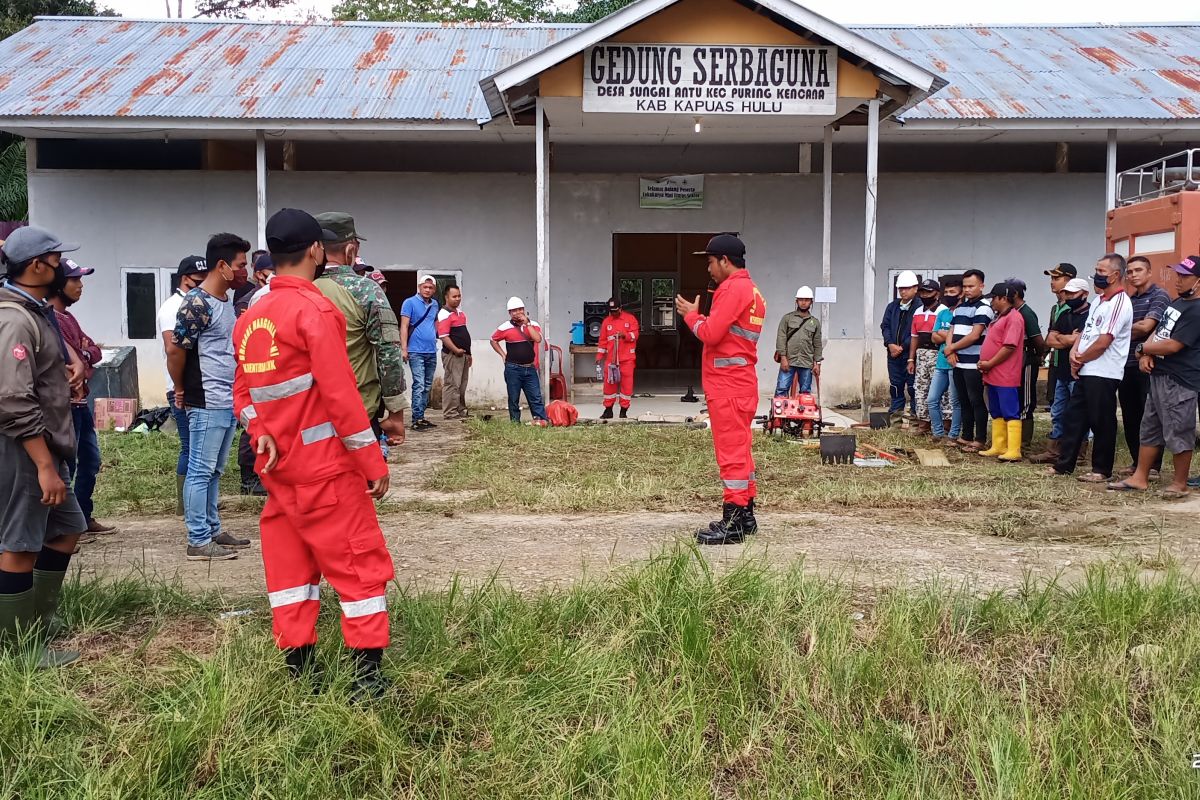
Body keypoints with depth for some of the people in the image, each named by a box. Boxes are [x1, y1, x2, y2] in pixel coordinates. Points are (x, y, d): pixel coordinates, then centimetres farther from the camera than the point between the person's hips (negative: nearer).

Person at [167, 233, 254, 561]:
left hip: (229, 402, 9)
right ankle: (198, 541, 5)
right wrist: (182, 391, -2)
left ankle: (212, 530, 23)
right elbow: (175, 350, -14)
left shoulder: (227, 300, 13)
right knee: (200, 472, -1)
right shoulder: (197, 304, -15)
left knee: (214, 471, 15)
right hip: (207, 404, -9)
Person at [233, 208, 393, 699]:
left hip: (279, 466, 8)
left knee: (289, 562, 13)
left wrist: (260, 432, -1)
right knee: (360, 562, -1)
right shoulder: (314, 309, -15)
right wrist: (373, 461, -14)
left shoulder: (250, 318, 11)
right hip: (325, 466, -8)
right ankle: (368, 674, -1)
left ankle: (299, 667, 19)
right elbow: (339, 393, -19)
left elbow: (244, 389, 14)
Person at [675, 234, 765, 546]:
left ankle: (733, 522, -7)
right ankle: (745, 516, 21)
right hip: (742, 382, 10)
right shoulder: (751, 289, 20)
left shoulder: (733, 288, -12)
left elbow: (710, 334, -18)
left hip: (728, 384, -10)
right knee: (740, 449, 14)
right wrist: (698, 316, 11)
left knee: (731, 450, -9)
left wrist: (691, 315, -1)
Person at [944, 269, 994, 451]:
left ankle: (980, 440, 3)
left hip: (973, 364, -8)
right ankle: (966, 437, 22)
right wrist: (950, 351, -3)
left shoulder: (983, 308, -9)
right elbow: (951, 332, 16)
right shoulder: (960, 307, 16)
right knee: (964, 402, 13)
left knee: (976, 401, -3)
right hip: (958, 363, 8)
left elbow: (974, 336, -17)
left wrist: (951, 348, -7)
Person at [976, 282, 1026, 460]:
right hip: (993, 375, 10)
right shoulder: (1000, 317, 18)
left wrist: (989, 364, -15)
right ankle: (998, 447, 20)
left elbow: (1009, 347, -20)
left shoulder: (1013, 317, -13)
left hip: (1006, 377, -10)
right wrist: (985, 366, 9)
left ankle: (1013, 451, -6)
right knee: (997, 413, 13)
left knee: (1011, 413, -7)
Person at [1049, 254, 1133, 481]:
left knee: (1102, 423, 1)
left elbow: (1102, 343, -20)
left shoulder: (1119, 303, -15)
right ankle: (1064, 464, 21)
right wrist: (1074, 352, 0)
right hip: (1085, 371, 9)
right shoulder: (1099, 300, 15)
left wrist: (1080, 359, -7)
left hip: (1103, 374, -9)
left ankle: (1102, 470, 11)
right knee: (1073, 416, 12)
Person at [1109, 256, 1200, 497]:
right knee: (1149, 430, 14)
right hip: (1159, 375, 10)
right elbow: (1158, 332, 17)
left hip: (1179, 382, -10)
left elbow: (1173, 345, -21)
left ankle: (1180, 483, 11)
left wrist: (1142, 348, -7)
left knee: (1178, 434, -1)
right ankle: (1140, 478, 21)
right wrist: (1146, 355, -2)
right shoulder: (1177, 303, 14)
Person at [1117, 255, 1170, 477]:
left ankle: (1153, 466, 4)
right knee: (1130, 418, 10)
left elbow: (1145, 326, -14)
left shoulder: (1159, 296, -4)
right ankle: (1137, 462, 19)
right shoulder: (1128, 300, 17)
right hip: (1127, 365, 7)